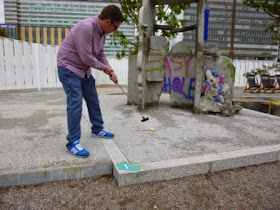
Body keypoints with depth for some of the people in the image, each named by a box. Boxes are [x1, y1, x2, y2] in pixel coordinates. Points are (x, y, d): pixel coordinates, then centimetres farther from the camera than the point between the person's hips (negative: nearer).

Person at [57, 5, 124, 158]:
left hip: (84, 69, 9)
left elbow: (100, 54, 10)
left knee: (93, 100, 13)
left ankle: (97, 130, 28)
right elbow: (87, 57, -27)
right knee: (75, 103, -13)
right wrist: (104, 68, -12)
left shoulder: (101, 31, 2)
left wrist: (111, 71, -2)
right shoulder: (86, 27, -27)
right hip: (69, 68, -9)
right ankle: (73, 142, -6)